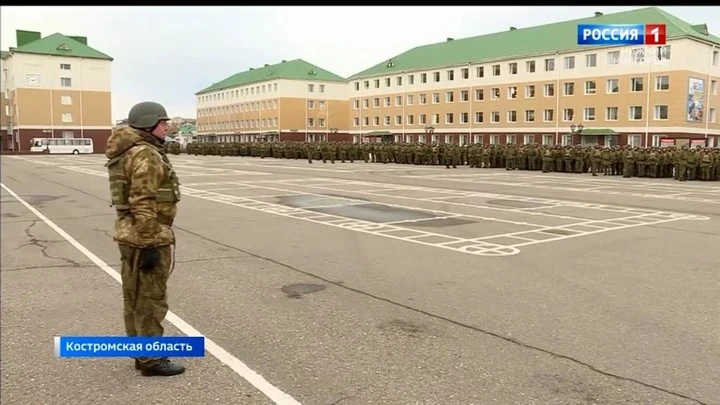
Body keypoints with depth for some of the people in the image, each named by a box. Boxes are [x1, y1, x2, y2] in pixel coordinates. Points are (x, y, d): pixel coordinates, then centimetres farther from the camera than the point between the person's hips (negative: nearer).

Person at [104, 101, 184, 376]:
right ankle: (151, 360, 8)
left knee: (135, 298, 16)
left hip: (130, 235, 11)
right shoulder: (146, 155, -18)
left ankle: (141, 354, 28)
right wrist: (150, 244, -23)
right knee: (151, 300, -1)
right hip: (147, 237, -11)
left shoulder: (130, 152, 15)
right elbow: (143, 205, -24)